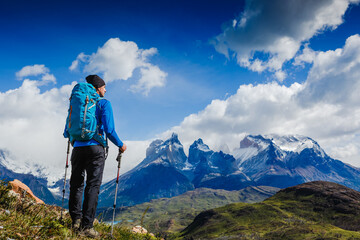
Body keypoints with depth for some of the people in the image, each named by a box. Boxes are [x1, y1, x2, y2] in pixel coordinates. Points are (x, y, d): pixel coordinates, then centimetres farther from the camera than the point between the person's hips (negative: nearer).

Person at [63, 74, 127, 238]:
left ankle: (76, 220, 15)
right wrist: (120, 145, 4)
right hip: (95, 148, -4)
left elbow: (67, 132, 15)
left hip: (78, 149, 5)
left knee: (76, 184, 14)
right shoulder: (103, 103, 1)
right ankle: (86, 226, -4)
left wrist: (67, 135, 39)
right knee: (92, 186, -3)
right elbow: (109, 130, -10)